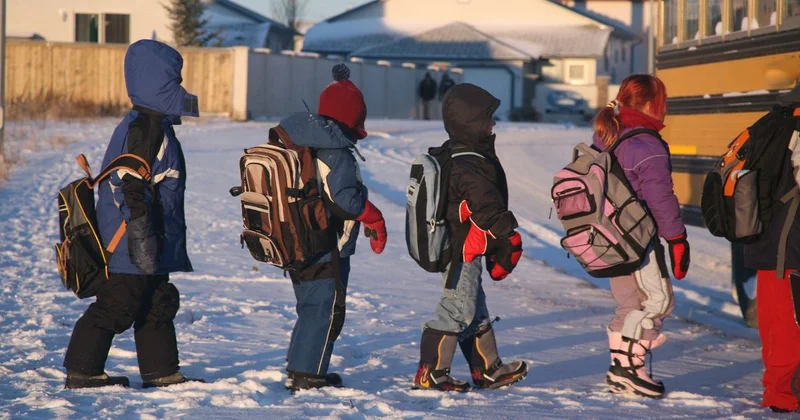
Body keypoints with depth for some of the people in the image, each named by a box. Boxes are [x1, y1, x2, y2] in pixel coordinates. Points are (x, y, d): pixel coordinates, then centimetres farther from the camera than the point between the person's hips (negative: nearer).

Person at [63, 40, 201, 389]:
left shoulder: (155, 126, 15)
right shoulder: (142, 129, -18)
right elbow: (133, 188, -24)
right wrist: (143, 236, -26)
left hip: (153, 245, 11)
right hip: (132, 243, -11)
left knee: (159, 305, 15)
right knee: (117, 306, -5)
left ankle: (161, 371, 22)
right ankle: (82, 370, 2)